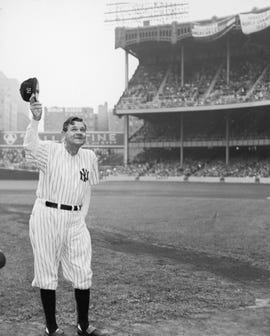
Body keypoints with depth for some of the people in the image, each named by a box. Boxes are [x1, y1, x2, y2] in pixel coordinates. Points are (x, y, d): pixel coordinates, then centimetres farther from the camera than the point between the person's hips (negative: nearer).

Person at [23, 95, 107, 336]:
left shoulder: (90, 157, 7)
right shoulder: (50, 151, -8)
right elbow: (30, 146, -29)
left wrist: (82, 217, 8)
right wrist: (36, 120, -43)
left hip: (75, 220, 4)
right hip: (46, 217, -4)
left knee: (83, 275, 5)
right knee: (47, 274, 4)